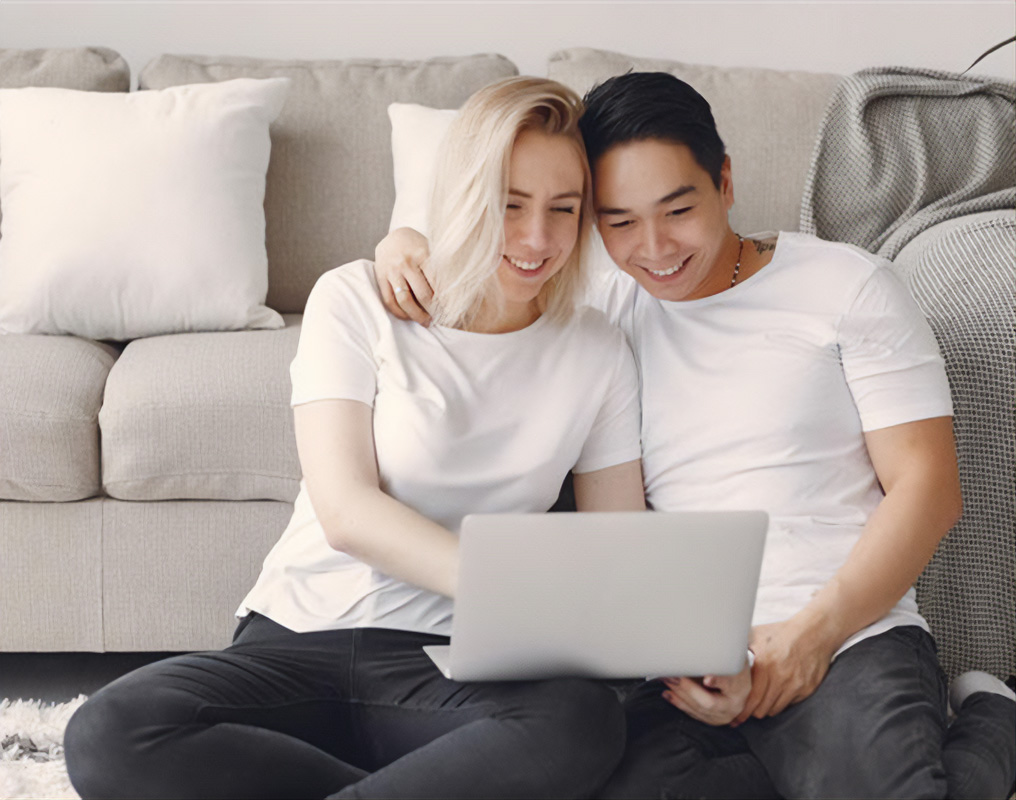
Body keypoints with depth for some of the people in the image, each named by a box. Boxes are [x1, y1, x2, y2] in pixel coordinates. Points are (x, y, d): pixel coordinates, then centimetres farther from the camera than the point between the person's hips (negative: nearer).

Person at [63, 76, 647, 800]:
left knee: (587, 721, -36)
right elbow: (345, 511, -10)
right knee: (109, 734, -30)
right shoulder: (356, 301, 0)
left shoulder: (597, 352, 8)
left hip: (451, 669, 0)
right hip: (298, 643, 0)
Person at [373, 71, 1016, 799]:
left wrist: (813, 631, -11)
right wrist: (407, 244, 2)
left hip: (854, 631, -2)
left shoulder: (848, 287, 6)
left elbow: (927, 485, 1)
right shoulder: (607, 308, 16)